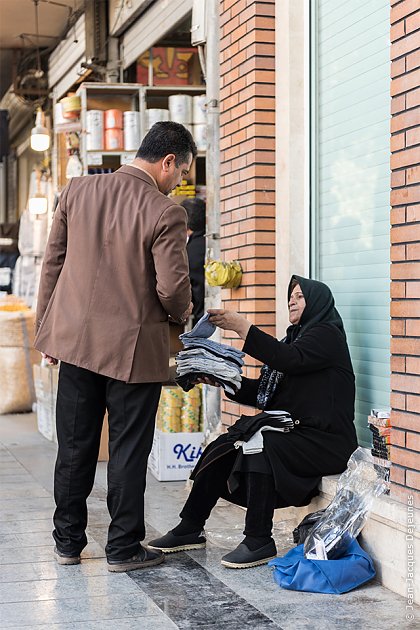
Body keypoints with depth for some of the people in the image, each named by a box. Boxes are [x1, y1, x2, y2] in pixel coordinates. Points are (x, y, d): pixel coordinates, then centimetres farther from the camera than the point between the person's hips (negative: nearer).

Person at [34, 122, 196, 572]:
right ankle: (124, 548, 15)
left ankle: (68, 542, 25)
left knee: (75, 447, 14)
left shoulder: (77, 191, 1)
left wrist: (47, 329, 14)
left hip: (75, 339, 5)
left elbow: (53, 262, 6)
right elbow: (173, 287, -17)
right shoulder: (165, 213, -15)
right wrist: (181, 313, 7)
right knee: (128, 451, 7)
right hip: (133, 348, -5)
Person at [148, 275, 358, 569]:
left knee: (259, 444, -31)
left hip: (325, 442, -9)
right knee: (224, 446, -4)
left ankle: (259, 541, -24)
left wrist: (242, 326, -27)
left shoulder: (326, 335, -5)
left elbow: (291, 359, -26)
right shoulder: (295, 337, 21)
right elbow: (263, 393, 16)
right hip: (292, 431, 9)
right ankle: (190, 529, 3)